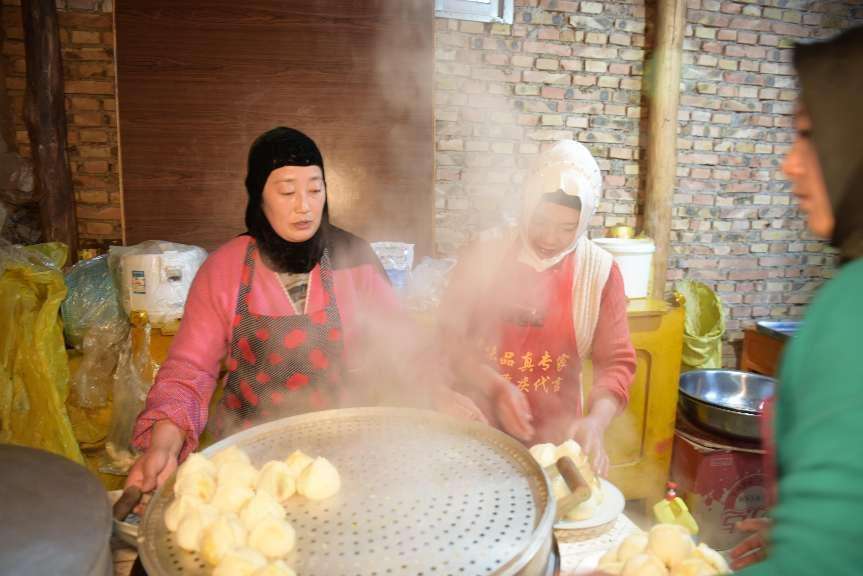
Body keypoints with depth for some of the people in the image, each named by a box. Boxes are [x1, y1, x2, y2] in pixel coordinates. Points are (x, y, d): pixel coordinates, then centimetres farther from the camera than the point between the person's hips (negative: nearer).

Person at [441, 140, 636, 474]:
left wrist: (596, 422, -25)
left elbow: (616, 361, -7)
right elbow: (450, 336, -7)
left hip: (554, 436, 0)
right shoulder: (485, 255, -8)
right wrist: (495, 386, -21)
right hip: (478, 424, 0)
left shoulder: (599, 272, -8)